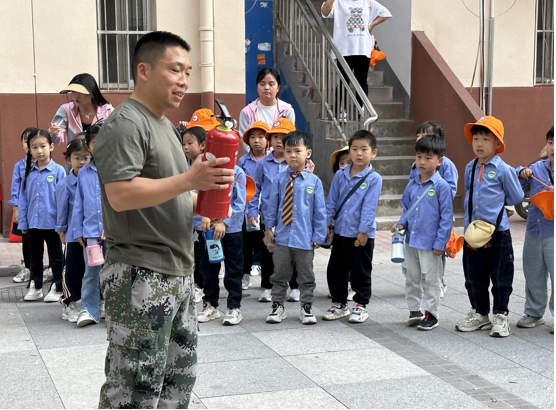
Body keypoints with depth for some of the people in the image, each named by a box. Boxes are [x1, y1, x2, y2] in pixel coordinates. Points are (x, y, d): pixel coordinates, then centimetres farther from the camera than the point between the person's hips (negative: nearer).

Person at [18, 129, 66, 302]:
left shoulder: (58, 171, -10)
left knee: (56, 257, 8)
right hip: (33, 222, 4)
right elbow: (23, 199, 6)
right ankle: (35, 287, 28)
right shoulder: (28, 172, 3)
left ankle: (58, 288, 19)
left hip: (52, 222, -4)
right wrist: (23, 222, 3)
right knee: (35, 256, 16)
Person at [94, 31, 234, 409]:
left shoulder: (164, 126, 18)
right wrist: (189, 180, -30)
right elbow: (119, 195, -26)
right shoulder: (126, 124, -14)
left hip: (177, 274, 10)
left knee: (180, 374, 18)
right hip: (140, 277, -10)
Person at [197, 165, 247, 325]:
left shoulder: (237, 173, -8)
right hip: (208, 227, 3)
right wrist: (204, 215, -19)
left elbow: (240, 204, -10)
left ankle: (234, 308, 15)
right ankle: (210, 305, 27)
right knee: (208, 268, 13)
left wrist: (224, 222, -16)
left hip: (231, 229, -3)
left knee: (233, 270, 6)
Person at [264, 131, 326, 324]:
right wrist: (269, 227, 6)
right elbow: (272, 205, 5)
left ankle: (306, 308, 24)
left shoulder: (314, 181, -6)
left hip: (305, 238, -1)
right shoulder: (279, 180, -3)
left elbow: (320, 211, -2)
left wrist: (318, 235, -2)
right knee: (280, 274, 12)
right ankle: (277, 306, 25)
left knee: (306, 276, 11)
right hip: (282, 237, 1)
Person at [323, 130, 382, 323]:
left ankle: (361, 305, 22)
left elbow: (369, 208, -15)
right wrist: (325, 225, 3)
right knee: (335, 270, 12)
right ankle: (339, 304, 27)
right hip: (340, 232, 5)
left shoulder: (374, 179, -10)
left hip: (362, 235, -4)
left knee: (360, 273, 7)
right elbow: (331, 202, 7)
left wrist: (363, 231, -18)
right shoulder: (340, 175, 3)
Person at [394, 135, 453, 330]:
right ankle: (414, 310, 28)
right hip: (411, 240, 6)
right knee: (411, 277, 15)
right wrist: (402, 224, -2)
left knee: (430, 279, 4)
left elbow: (446, 217, -11)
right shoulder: (412, 185, 6)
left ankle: (431, 314, 15)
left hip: (430, 243, -6)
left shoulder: (442, 186, -12)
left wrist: (440, 242, -13)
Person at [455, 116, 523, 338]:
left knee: (500, 277, 4)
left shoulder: (503, 170, -9)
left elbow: (516, 197, -2)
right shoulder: (470, 168, 7)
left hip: (497, 232, -5)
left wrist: (496, 202, 6)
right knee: (474, 276, 13)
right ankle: (479, 313, 28)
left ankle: (500, 316, 17)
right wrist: (470, 218, 9)